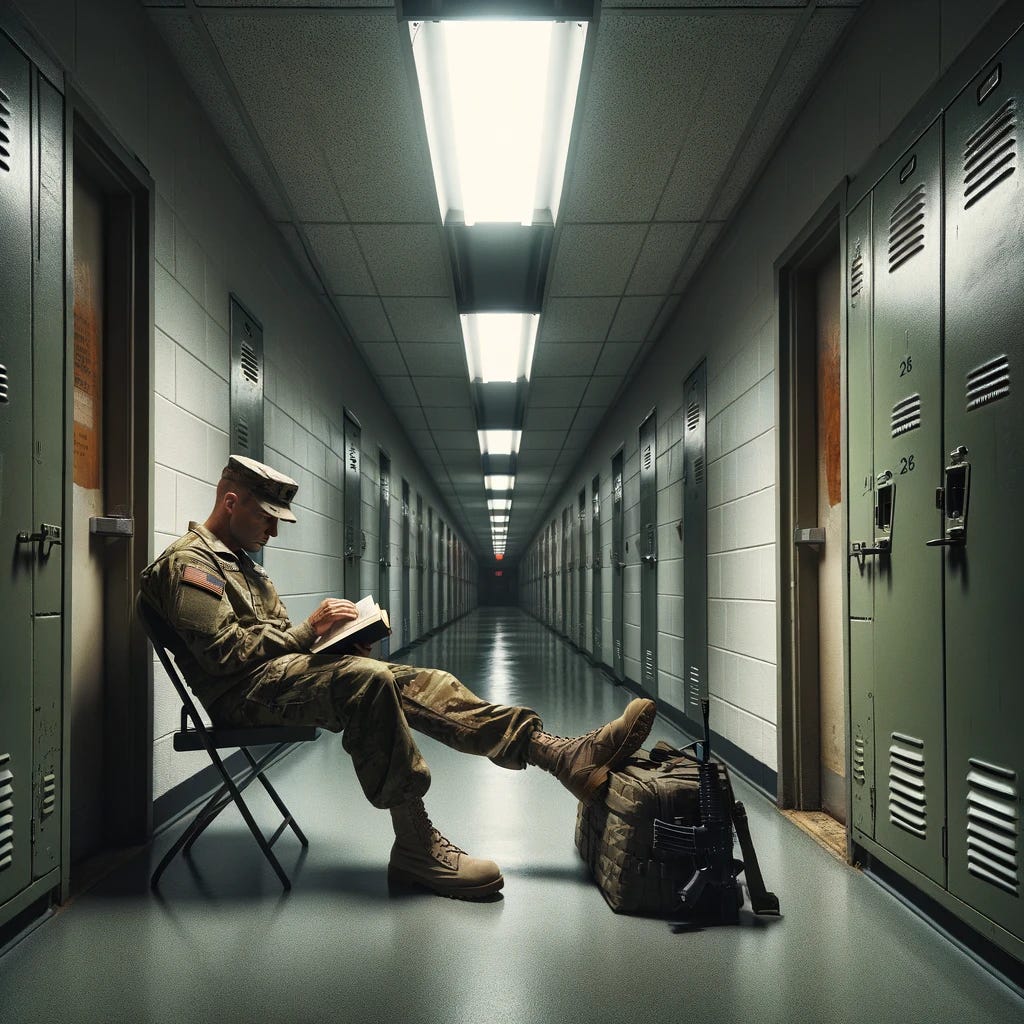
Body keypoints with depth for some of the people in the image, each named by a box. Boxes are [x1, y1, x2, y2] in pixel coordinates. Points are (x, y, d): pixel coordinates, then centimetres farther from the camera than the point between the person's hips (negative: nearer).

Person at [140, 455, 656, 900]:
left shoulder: (241, 560, 25)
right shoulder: (190, 563, -6)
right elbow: (223, 650, -18)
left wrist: (335, 642, 5)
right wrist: (307, 629, -14)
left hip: (279, 672, 9)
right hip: (243, 694, -9)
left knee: (419, 683, -10)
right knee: (366, 680, -34)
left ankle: (566, 756, -20)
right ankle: (415, 848, -28)